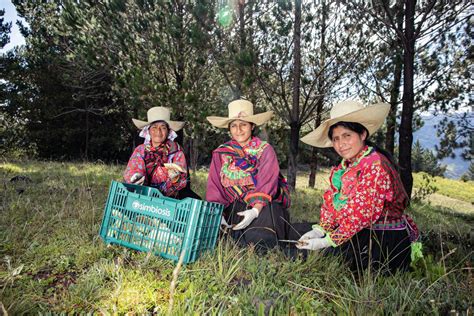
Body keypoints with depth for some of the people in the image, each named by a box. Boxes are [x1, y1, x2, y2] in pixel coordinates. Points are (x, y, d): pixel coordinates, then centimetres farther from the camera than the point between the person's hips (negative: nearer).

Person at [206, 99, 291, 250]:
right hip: (234, 207, 3)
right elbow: (215, 187, 0)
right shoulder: (221, 153, 7)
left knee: (257, 238, -28)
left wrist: (255, 211, -28)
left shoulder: (265, 150, -1)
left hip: (263, 205, -2)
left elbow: (267, 185, -13)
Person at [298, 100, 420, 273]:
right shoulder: (343, 167, 6)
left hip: (385, 239, -8)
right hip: (361, 233, 8)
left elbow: (363, 213, -24)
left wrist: (327, 242, -22)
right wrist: (319, 230, -11)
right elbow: (331, 202, 5)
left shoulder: (375, 164, -20)